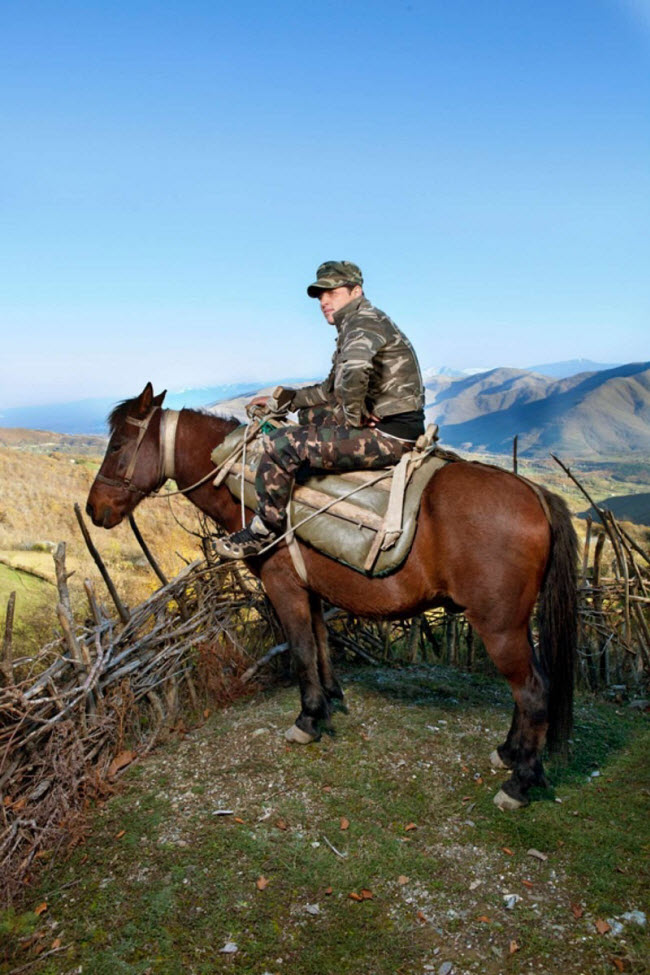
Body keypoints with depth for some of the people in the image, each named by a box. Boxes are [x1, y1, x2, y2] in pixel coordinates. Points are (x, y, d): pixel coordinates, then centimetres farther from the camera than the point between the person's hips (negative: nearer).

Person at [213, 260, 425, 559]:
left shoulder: (363, 322, -12)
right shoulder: (355, 325, 21)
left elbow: (354, 370, -36)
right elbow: (331, 390, 29)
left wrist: (355, 416, -21)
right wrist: (279, 400, 25)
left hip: (391, 434, -11)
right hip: (384, 424, 11)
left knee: (281, 444, -11)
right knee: (310, 415, 26)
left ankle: (264, 531, 4)